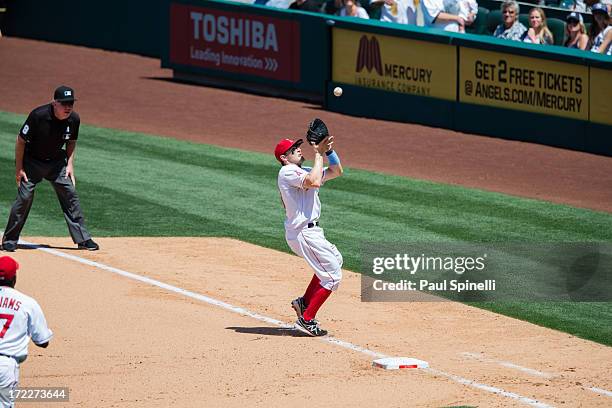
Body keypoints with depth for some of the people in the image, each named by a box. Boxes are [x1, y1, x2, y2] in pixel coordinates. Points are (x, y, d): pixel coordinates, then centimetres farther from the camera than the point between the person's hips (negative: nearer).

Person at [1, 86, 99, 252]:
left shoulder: (74, 119, -13)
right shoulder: (38, 116, -27)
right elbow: (21, 141, -16)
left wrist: (70, 164, -3)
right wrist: (19, 169, -14)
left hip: (56, 161, 4)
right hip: (32, 160, -4)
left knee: (70, 194, -4)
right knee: (25, 196, -11)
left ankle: (83, 239, 3)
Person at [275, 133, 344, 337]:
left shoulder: (304, 171, 17)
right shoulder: (288, 171, -12)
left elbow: (336, 172, 18)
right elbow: (314, 182, -27)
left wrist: (328, 150, 4)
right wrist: (318, 154, -17)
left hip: (310, 230, 10)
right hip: (303, 233, -10)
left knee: (335, 259, 29)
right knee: (332, 276, -8)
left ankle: (304, 302, 26)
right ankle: (306, 319, -4)